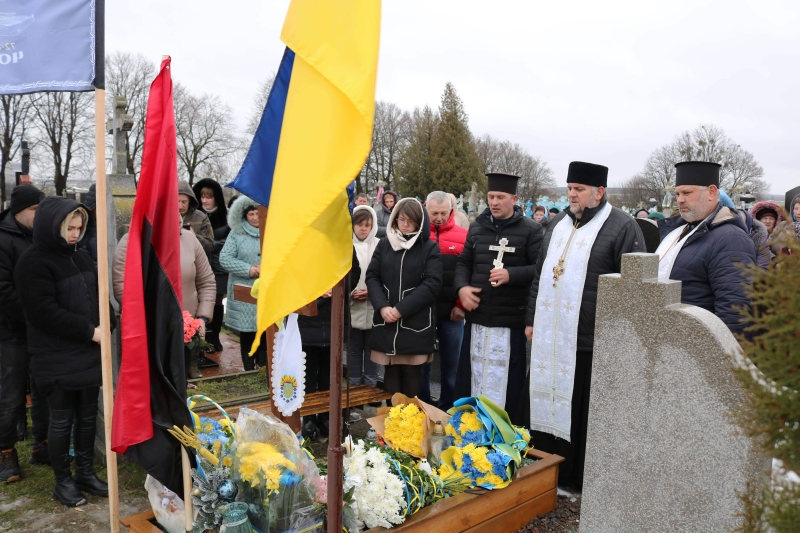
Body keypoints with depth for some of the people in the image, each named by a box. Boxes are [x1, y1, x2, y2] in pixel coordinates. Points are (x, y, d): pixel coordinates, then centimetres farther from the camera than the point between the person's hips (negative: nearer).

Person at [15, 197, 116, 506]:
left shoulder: (79, 258, 11)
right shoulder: (34, 263, -12)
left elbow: (100, 295, 14)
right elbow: (44, 312, -20)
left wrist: (105, 326, -5)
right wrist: (89, 331, -19)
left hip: (89, 353, 7)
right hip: (57, 359, -6)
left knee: (87, 416, 14)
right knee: (62, 420, 6)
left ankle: (86, 474, 28)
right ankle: (63, 481, 22)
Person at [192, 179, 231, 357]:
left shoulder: (225, 214, -2)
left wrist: (212, 244, -8)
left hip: (219, 266, 0)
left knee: (217, 302, 9)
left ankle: (214, 337, 23)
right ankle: (205, 338, 10)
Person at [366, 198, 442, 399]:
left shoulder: (430, 248, 1)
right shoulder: (384, 244, 10)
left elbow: (432, 284, -8)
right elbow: (372, 276, 7)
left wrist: (401, 309, -13)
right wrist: (382, 306, -10)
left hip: (416, 324, -2)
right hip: (386, 323, 3)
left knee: (411, 374, 4)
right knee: (391, 373, 8)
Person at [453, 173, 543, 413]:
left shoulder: (531, 229, -3)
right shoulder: (477, 227, 12)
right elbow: (463, 262, 17)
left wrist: (511, 274, -21)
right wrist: (462, 287, -1)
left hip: (512, 320, -4)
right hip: (477, 316, 5)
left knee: (506, 380, 1)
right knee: (473, 374, 13)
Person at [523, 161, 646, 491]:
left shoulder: (622, 227, -7)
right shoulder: (558, 224, 15)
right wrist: (532, 319, 15)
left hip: (589, 341, -6)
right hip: (549, 338, 7)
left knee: (580, 414, 3)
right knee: (544, 404, 14)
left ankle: (578, 479, 21)